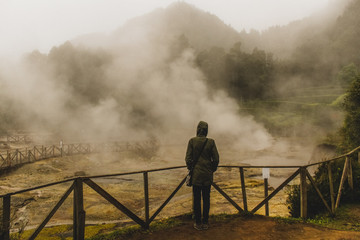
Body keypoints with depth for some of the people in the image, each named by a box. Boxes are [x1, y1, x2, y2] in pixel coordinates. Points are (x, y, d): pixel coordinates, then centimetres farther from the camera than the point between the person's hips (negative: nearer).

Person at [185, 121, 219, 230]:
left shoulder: (192, 141, -8)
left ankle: (198, 223, 14)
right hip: (208, 175, 1)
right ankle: (205, 222, 19)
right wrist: (212, 170, 11)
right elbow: (216, 159, -4)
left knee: (197, 199, 7)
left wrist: (190, 169, 7)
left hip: (196, 174, -1)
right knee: (206, 198, 11)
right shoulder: (211, 142, -5)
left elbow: (188, 158, -9)